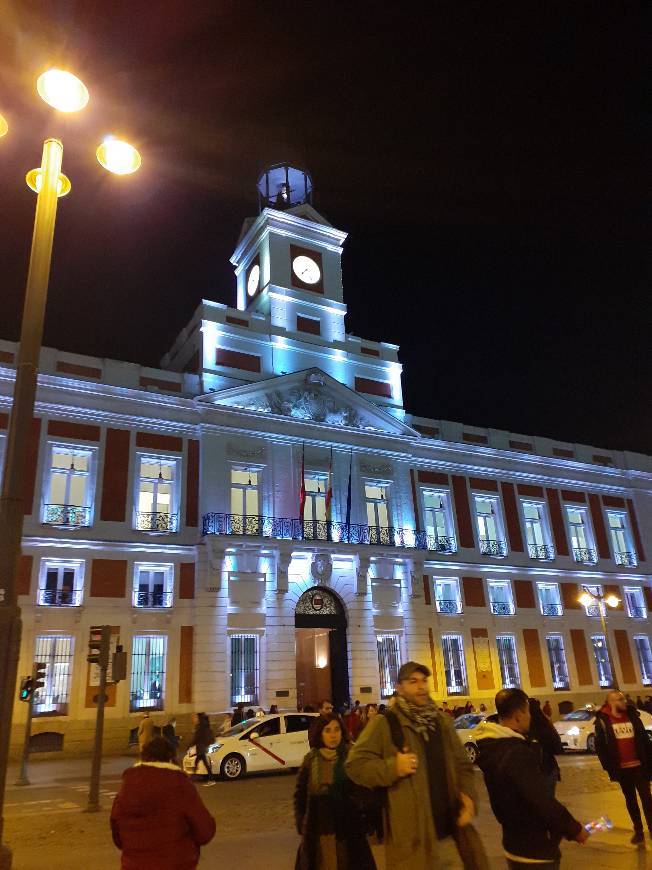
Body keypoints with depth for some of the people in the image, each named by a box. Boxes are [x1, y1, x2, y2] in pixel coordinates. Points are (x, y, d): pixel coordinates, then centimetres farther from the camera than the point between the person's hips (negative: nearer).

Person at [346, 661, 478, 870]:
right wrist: (393, 768, -21)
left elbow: (462, 765, 15)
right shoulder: (384, 723, -7)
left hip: (449, 831, 5)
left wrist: (467, 794, -3)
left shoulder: (442, 721, 11)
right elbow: (355, 764, -10)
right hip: (410, 836, -5)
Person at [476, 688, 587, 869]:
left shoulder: (493, 747, 4)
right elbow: (542, 801, -26)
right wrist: (574, 829, -13)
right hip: (534, 849, -9)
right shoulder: (518, 753, -27)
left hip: (516, 842, 9)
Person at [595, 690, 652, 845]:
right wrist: (609, 767, -9)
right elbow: (599, 746, -5)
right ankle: (638, 831, 24)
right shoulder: (602, 721, -7)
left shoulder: (633, 716, 2)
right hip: (622, 768, -1)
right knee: (630, 800, 11)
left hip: (639, 766, 1)